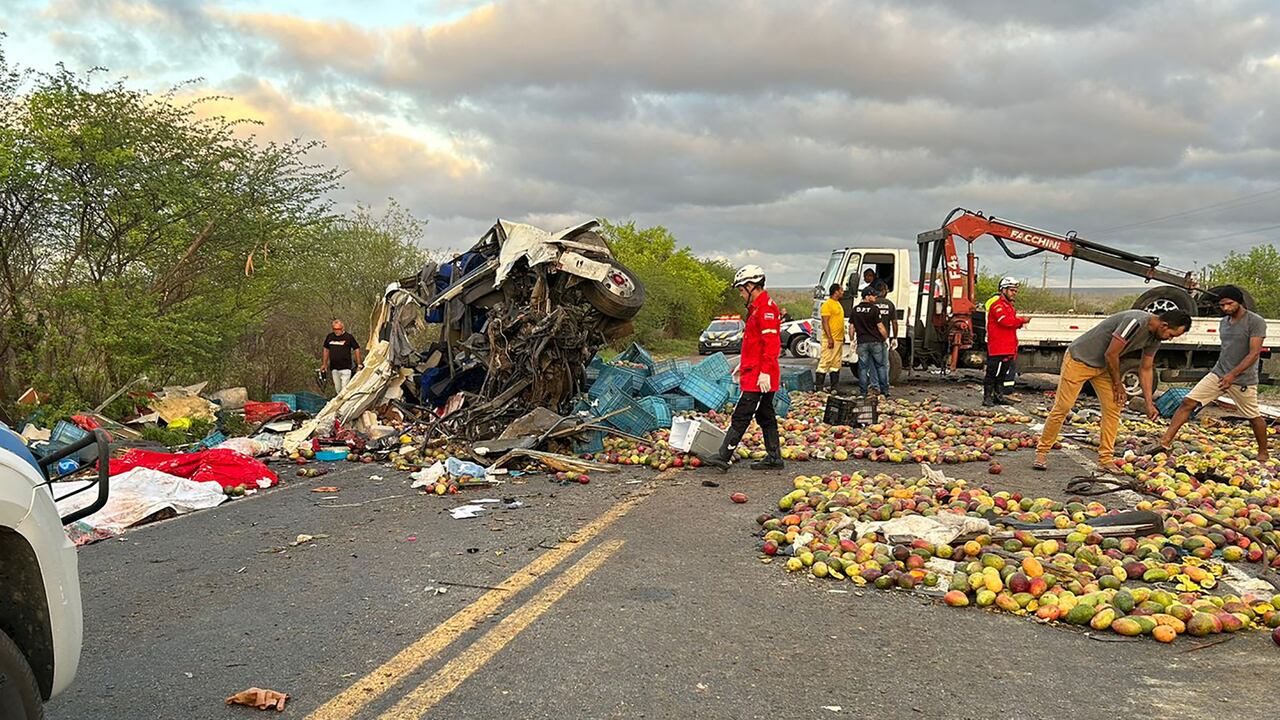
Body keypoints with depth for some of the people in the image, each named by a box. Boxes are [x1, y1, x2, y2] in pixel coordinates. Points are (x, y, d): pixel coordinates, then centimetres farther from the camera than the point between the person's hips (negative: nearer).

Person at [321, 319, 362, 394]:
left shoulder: (349, 337, -6)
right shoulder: (329, 337, 5)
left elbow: (356, 349, 0)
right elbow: (326, 350, 17)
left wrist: (359, 364, -1)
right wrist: (324, 364, 18)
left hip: (346, 368, -5)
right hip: (334, 368, 5)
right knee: (337, 389, 14)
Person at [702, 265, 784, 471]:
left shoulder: (766, 309, -15)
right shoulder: (757, 308, 18)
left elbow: (771, 343, -22)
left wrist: (765, 371, -25)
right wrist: (743, 365, 26)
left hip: (759, 376, -11)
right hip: (754, 373, 11)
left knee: (741, 417, -9)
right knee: (765, 415, 13)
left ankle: (723, 457, -8)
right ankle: (774, 458, 18)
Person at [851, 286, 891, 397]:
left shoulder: (855, 310, 4)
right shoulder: (875, 309, -10)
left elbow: (852, 327, 6)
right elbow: (880, 327, -9)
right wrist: (886, 338, 6)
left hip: (862, 342, 3)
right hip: (876, 342, -3)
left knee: (863, 367, 6)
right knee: (881, 366, 8)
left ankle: (863, 392, 5)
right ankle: (884, 391, 11)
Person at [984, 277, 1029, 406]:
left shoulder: (1009, 305, 22)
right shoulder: (997, 305, -12)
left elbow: (1012, 322, 24)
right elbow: (1006, 321, -24)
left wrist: (1020, 322, 4)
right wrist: (1022, 320, -13)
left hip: (1008, 348, 10)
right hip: (997, 347, -10)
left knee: (1003, 373, 14)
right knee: (993, 373, -7)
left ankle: (998, 396, 22)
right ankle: (987, 397, -5)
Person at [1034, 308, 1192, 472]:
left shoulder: (1154, 338, -1)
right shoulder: (1136, 322, -29)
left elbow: (1146, 369, 9)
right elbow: (1110, 354, -24)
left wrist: (1149, 403, 5)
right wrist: (1117, 383, -9)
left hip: (1103, 366, 9)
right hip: (1078, 359, -9)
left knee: (1113, 408, -1)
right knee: (1062, 408, -8)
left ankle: (1105, 460, 4)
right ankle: (1042, 452, 2)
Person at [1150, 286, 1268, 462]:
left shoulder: (1256, 322, -11)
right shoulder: (1224, 322, 11)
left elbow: (1254, 353, -18)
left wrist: (1233, 374, -24)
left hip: (1243, 379, -6)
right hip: (1218, 374, 6)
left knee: (1254, 417, 9)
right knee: (1188, 402, -7)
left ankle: (1263, 453, 31)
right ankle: (1165, 443, -9)